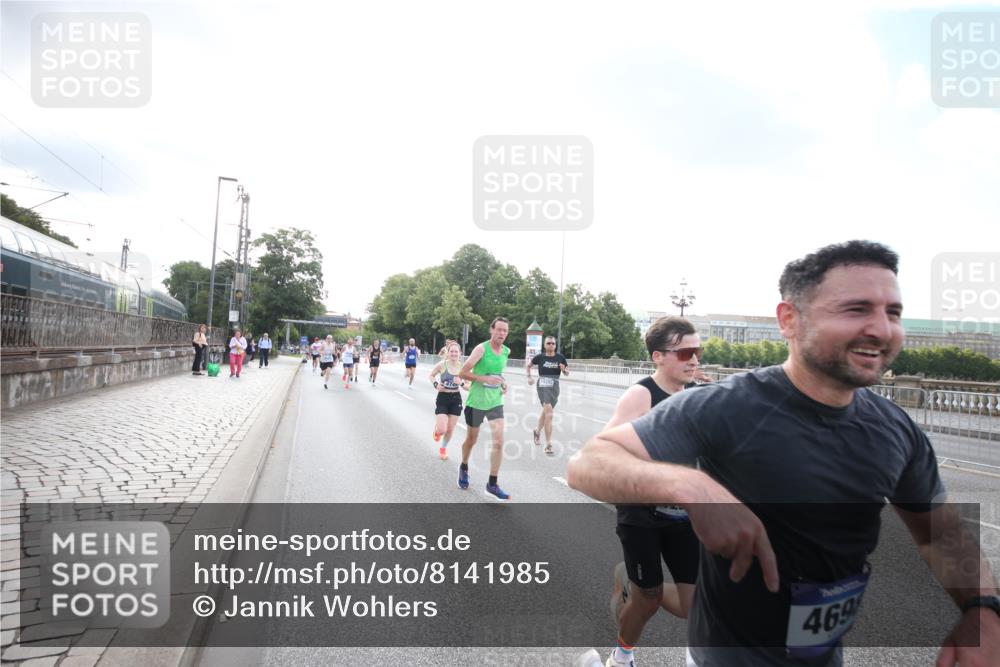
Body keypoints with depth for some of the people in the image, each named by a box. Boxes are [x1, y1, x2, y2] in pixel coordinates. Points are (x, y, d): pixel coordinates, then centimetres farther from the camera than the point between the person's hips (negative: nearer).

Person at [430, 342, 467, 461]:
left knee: (450, 429, 11)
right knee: (442, 430, -10)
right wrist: (436, 384, -12)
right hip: (442, 398, -2)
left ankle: (443, 448, 40)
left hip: (456, 399, 2)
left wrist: (461, 383, -20)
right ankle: (437, 428, 29)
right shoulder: (442, 364, -11)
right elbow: (431, 375, 6)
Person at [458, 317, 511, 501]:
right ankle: (464, 468, 43)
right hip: (476, 402, -4)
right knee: (471, 440, 14)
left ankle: (492, 485, 2)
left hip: (495, 403, 4)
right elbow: (463, 373, -16)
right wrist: (485, 379, -27)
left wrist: (503, 383, 4)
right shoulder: (481, 348, -15)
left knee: (499, 442, -8)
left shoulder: (506, 351, 3)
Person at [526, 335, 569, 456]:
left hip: (555, 387, 4)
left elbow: (567, 373, 10)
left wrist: (564, 370, -12)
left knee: (545, 413, 21)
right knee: (549, 415, -15)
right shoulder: (539, 357, -4)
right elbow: (528, 366, 12)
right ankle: (548, 446, -11)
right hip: (543, 387, -4)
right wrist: (529, 377, -2)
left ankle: (537, 431, 50)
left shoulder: (560, 358, 1)